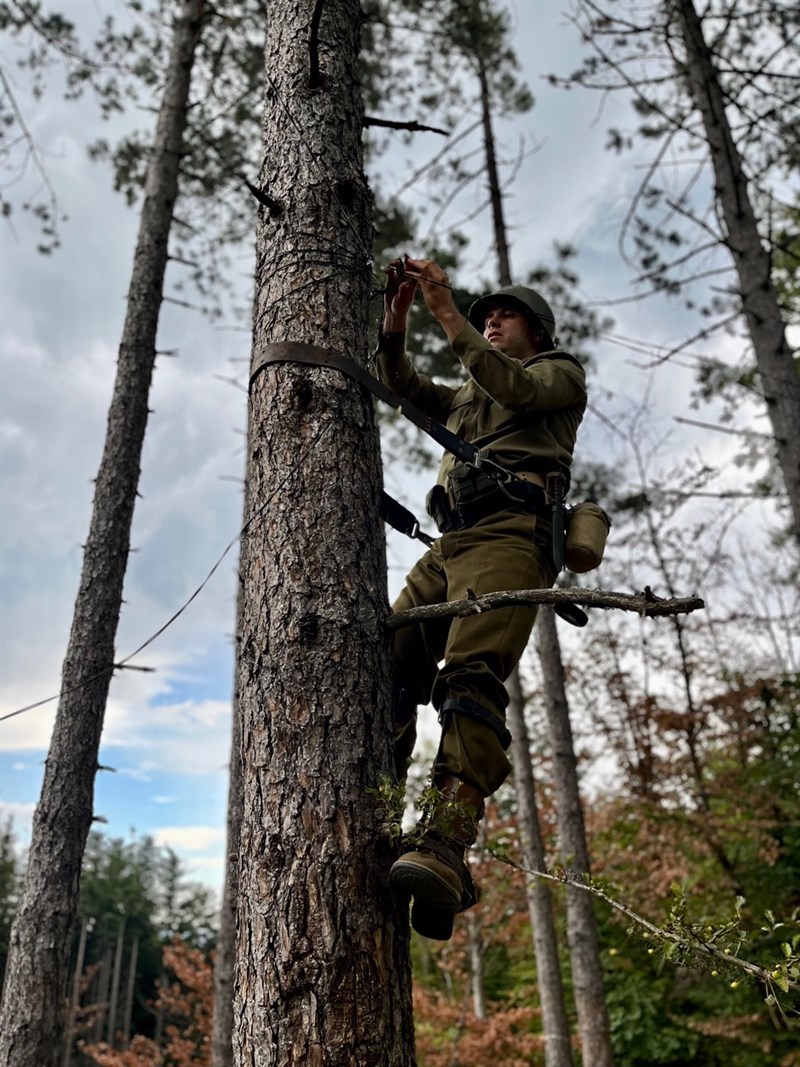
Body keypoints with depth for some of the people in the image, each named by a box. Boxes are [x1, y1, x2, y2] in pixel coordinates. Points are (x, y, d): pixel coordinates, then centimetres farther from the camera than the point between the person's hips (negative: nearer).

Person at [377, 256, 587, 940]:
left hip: (511, 533, -7)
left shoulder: (561, 372, 23)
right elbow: (402, 386, 25)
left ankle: (446, 849, -42)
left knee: (471, 678, -29)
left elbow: (511, 386, 0)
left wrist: (447, 310, -1)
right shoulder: (465, 401, 40)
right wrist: (397, 316, 11)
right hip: (449, 545, 7)